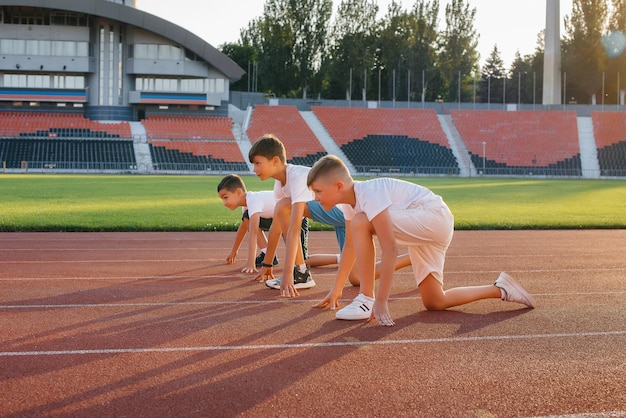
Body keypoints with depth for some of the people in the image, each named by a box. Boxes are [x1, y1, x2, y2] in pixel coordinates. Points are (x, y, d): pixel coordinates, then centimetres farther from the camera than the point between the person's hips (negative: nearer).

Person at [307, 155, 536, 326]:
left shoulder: (369, 195, -26)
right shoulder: (348, 202, 3)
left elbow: (389, 250, -32)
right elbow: (350, 246, 16)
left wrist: (381, 302, -33)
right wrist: (336, 290, 20)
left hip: (436, 217, -10)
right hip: (423, 231, 10)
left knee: (360, 223, -26)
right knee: (434, 303, 9)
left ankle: (367, 300, -19)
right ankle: (500, 289, 18)